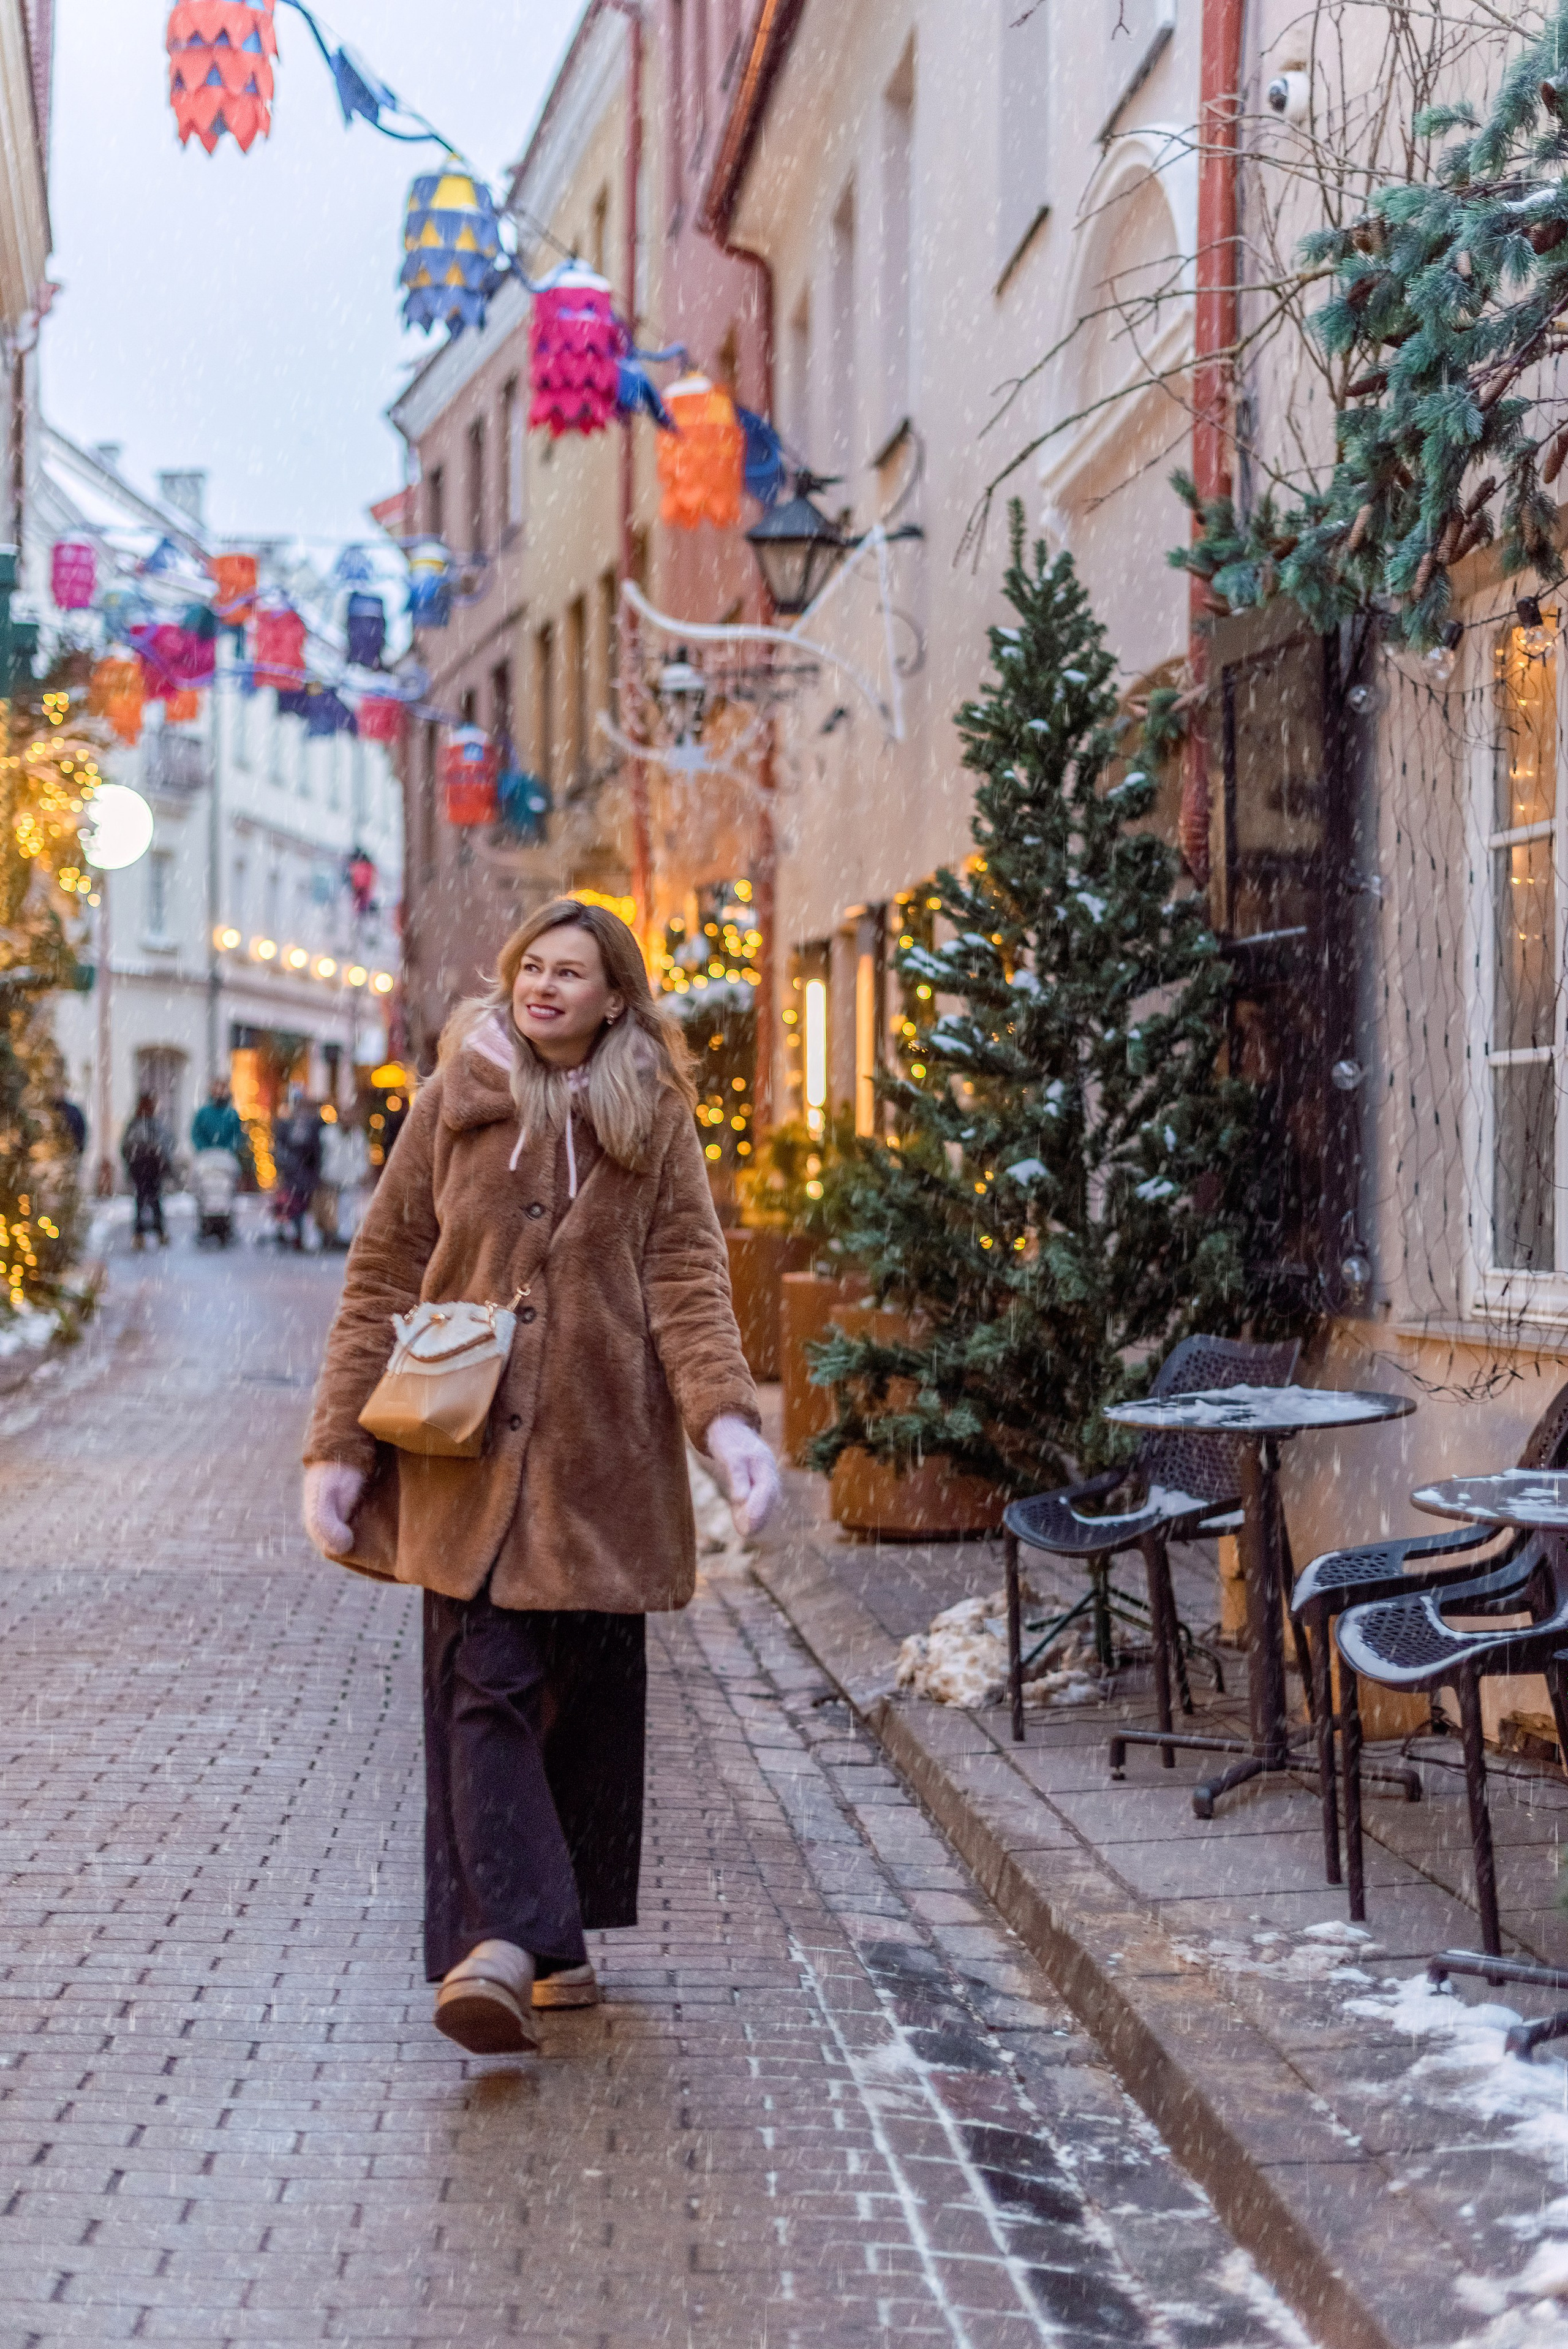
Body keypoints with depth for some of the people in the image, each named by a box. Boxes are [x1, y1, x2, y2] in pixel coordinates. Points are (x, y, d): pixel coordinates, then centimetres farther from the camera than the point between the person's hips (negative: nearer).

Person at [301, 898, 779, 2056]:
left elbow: (688, 1281, 0)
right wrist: (342, 1443, -3)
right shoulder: (453, 1104, 5)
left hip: (603, 1461, 1)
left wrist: (727, 1417, -18)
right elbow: (381, 1280, 5)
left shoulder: (654, 1122, 7)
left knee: (593, 1698, 8)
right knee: (487, 1692, -11)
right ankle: (504, 1942, -17)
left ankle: (559, 1932, 24)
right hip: (469, 1453, -1)